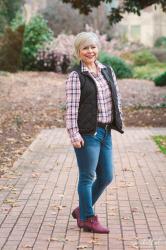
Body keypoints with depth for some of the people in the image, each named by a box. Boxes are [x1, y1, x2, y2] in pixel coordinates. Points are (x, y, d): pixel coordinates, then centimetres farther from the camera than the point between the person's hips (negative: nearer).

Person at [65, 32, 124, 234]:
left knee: (106, 177, 12)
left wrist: (118, 121, 8)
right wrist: (74, 134, -17)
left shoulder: (108, 71, 12)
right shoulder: (75, 76, -7)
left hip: (106, 132, 7)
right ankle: (88, 219, 15)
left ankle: (82, 210, 29)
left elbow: (116, 97, 17)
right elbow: (71, 107, -12)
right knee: (87, 177, 2)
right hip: (87, 133, -7)